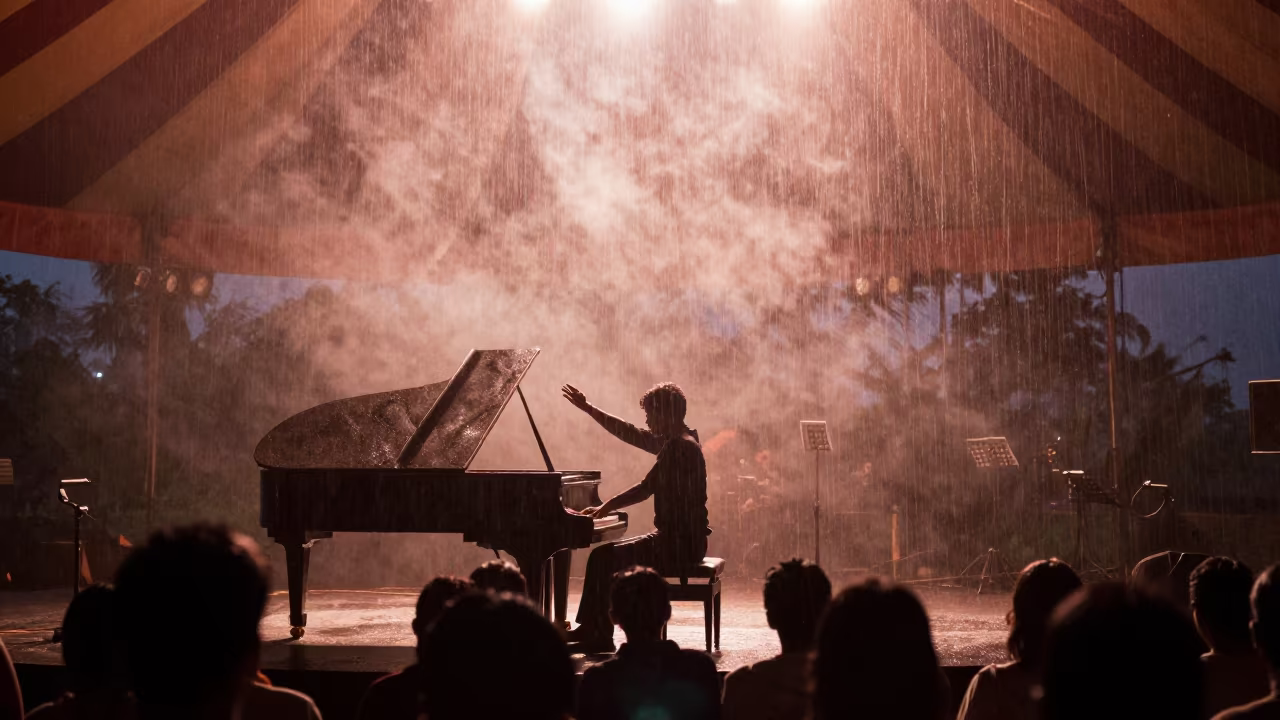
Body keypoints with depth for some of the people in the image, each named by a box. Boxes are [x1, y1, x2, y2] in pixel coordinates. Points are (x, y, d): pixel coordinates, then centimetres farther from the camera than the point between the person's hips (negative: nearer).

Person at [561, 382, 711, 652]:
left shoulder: (681, 447, -18)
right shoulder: (676, 442, 12)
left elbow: (645, 488, -22)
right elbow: (631, 434, 19)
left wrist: (606, 507, -12)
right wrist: (587, 408, 20)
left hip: (681, 543, -10)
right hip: (678, 538, 10)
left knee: (603, 558, -13)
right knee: (608, 555, 14)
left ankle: (599, 636, -8)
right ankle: (590, 629, 14)